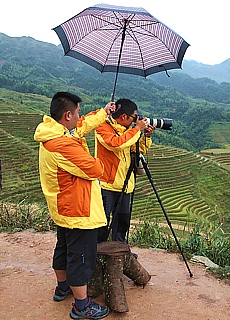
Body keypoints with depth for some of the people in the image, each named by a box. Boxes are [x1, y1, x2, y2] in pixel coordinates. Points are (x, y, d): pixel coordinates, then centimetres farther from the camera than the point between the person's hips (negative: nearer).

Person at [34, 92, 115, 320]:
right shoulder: (63, 145, -31)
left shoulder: (52, 133, 1)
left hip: (63, 209, 11)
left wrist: (103, 112, 26)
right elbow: (95, 170, -25)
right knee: (81, 257, 3)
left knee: (63, 249, 25)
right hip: (78, 212, -11)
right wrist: (98, 162, -2)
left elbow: (83, 125, 18)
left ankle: (62, 287, 45)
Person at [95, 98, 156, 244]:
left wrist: (147, 136, 2)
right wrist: (137, 129, -20)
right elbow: (116, 143, -29)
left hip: (124, 184, 8)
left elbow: (141, 149, 21)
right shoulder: (103, 127, -10)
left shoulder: (127, 130, 13)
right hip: (107, 184, -7)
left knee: (123, 220, 14)